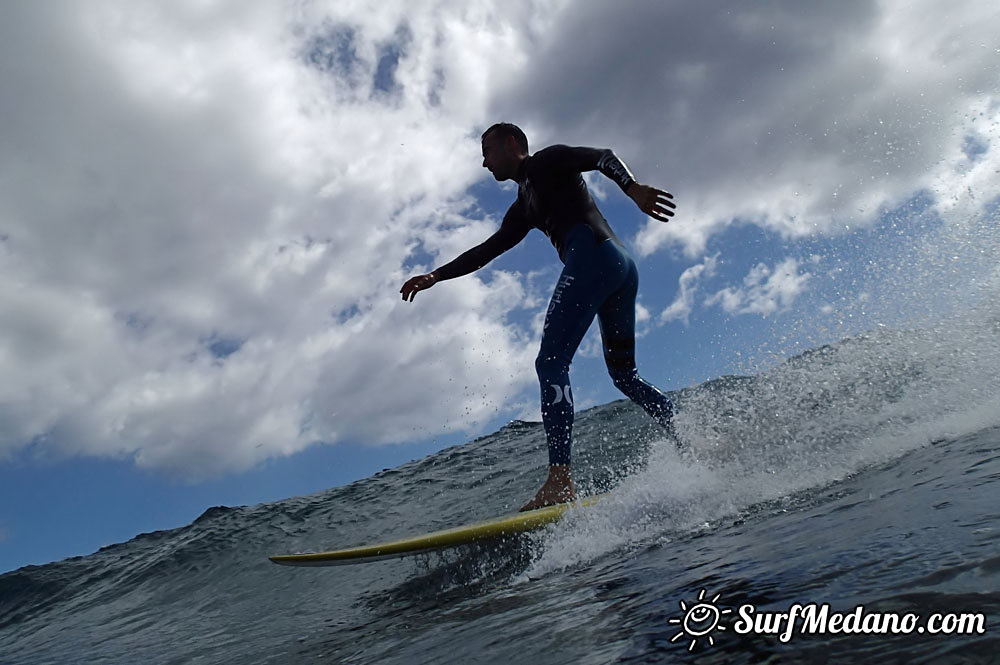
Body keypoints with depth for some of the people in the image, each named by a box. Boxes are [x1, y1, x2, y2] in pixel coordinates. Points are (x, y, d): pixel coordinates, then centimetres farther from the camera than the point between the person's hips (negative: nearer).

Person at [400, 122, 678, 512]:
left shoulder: (548, 162, 12)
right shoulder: (523, 208, 33)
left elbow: (601, 157, -2)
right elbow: (485, 251, 34)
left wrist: (632, 188, -21)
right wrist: (435, 276, 27)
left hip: (595, 253, -10)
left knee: (551, 361, -18)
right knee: (623, 375, 14)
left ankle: (560, 480, -26)